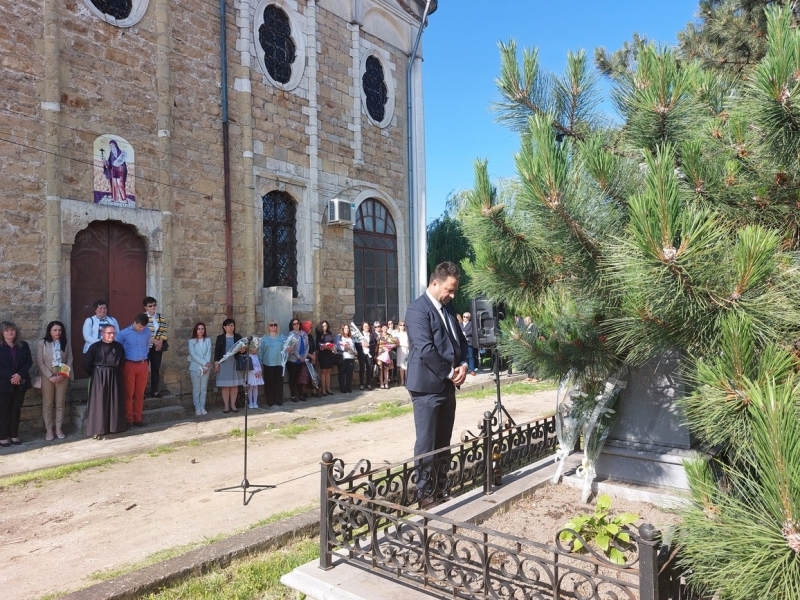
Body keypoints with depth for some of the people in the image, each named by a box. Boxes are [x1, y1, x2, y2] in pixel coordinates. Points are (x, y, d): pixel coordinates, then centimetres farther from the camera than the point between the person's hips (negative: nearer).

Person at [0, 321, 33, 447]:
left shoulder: (24, 345, 6)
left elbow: (29, 362, 2)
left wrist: (19, 375, -13)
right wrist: (11, 377, -17)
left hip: (20, 383, 3)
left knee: (16, 410, 8)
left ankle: (14, 435, 16)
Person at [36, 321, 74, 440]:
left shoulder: (65, 343, 6)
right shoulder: (42, 343, -2)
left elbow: (70, 360, 3)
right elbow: (40, 362, -6)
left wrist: (63, 375, -9)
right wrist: (50, 376, -13)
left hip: (62, 376, 2)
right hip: (47, 377, -2)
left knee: (60, 404, 6)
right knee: (47, 404, 4)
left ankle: (58, 428, 15)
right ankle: (49, 429, 12)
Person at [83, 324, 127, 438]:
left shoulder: (119, 346, 3)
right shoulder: (95, 346, -8)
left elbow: (122, 363, 14)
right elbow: (86, 364, -4)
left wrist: (115, 372, 9)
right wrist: (95, 374, 2)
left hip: (115, 377, 4)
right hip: (99, 377, -3)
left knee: (115, 402, 8)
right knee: (99, 402, -2)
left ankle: (115, 426, 20)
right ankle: (97, 430, 3)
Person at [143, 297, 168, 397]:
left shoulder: (160, 317, 6)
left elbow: (163, 331, 5)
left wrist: (160, 342, -7)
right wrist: (154, 341, -15)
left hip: (158, 347, 4)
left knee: (156, 368, 9)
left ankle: (155, 390, 17)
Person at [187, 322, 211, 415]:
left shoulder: (208, 340, 6)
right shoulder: (191, 341, 1)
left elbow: (209, 353, -1)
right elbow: (193, 355, -8)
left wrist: (207, 365, -14)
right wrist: (204, 363, -16)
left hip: (206, 368, 2)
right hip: (195, 367, -2)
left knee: (204, 389, 5)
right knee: (196, 389, 2)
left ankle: (202, 407, 12)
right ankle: (197, 407, 9)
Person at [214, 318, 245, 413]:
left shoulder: (238, 337, 9)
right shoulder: (220, 338, 5)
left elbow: (243, 348, 8)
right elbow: (217, 351, 2)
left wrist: (243, 350, -16)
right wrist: (216, 363, -6)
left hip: (235, 363, 2)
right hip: (224, 363, -2)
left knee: (235, 385, 3)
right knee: (225, 386, -1)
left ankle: (233, 405, 12)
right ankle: (226, 406, 6)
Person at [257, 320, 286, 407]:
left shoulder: (282, 337, 8)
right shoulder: (264, 338, 4)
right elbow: (260, 352, 3)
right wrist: (260, 364, -1)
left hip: (279, 363, 1)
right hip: (268, 364, -1)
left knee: (279, 383, 4)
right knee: (269, 383, 2)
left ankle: (279, 401, 11)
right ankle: (270, 401, 10)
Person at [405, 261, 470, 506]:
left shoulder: (447, 308, 13)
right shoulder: (418, 309, -14)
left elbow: (460, 339, 18)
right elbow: (425, 349, -21)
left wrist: (463, 365, 0)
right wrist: (450, 373, -13)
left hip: (447, 385, 8)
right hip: (428, 386, -8)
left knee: (443, 443, 15)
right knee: (427, 443, 1)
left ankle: (440, 485, 26)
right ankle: (424, 492, 13)